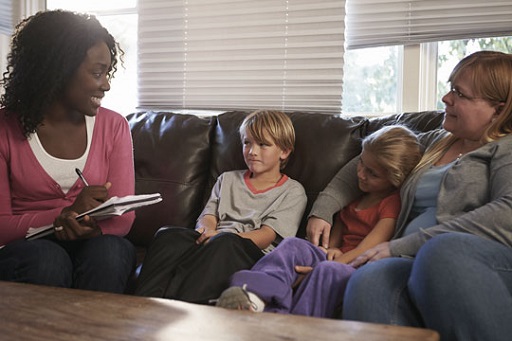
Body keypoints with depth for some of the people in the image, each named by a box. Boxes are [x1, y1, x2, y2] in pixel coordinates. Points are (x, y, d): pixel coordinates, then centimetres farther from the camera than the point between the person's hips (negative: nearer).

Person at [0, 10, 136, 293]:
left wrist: (93, 227, -26)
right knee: (47, 259, -34)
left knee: (109, 250, -31)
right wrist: (66, 213, -22)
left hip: (95, 242, 2)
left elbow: (123, 217, -3)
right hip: (26, 247, -2)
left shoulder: (113, 126, 4)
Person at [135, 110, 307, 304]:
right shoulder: (228, 179, 30)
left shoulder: (292, 191, 14)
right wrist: (206, 229, -10)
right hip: (211, 243, 4)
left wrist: (224, 237, -17)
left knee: (225, 242, -39)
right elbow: (207, 217, 17)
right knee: (168, 235, -28)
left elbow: (267, 235, 0)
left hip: (253, 254, -4)